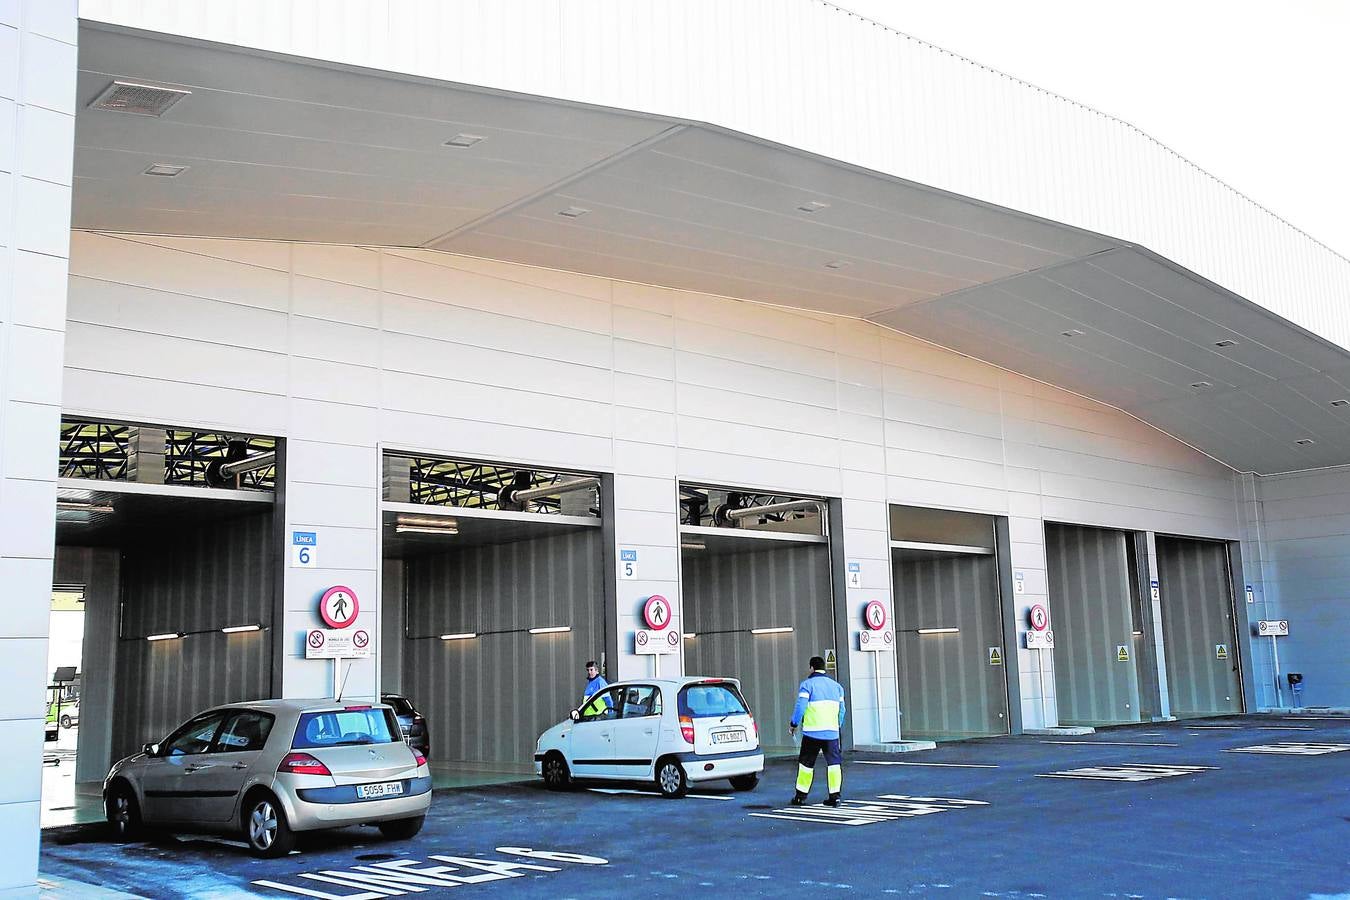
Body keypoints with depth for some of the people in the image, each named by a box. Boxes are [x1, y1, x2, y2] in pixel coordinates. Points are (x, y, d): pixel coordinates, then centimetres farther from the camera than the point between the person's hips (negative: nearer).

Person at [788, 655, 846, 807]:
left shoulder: (807, 684, -2)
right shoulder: (836, 685, 15)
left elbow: (800, 707, -9)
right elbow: (842, 710, 17)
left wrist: (793, 724, 4)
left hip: (812, 732, -4)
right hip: (831, 732, 4)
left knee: (806, 762, 6)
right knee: (834, 762, 5)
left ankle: (801, 795, 11)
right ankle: (834, 795, -2)